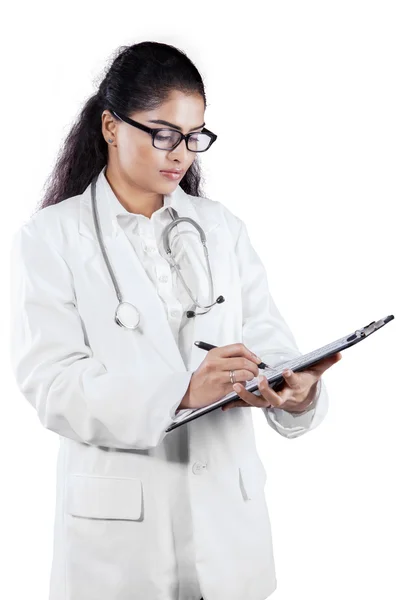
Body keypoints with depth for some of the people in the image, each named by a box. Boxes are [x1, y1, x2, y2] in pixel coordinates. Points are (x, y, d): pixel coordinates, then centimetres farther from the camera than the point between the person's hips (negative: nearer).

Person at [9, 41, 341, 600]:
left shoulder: (221, 227, 7)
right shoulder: (50, 237, -5)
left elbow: (267, 341, 0)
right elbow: (52, 385, -15)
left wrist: (298, 391, -24)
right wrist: (181, 391, -29)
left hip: (228, 508, 4)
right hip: (119, 520, -3)